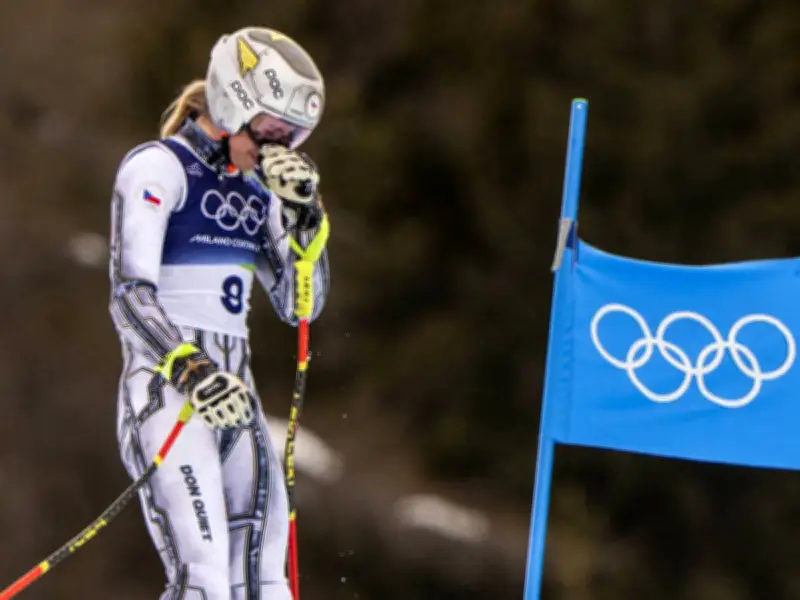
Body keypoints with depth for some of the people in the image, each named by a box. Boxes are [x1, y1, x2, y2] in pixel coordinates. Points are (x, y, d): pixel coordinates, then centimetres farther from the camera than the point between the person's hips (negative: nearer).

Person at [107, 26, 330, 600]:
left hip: (235, 392, 8)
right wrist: (191, 371, -30)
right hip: (166, 392, -8)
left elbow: (299, 305, 14)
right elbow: (131, 294, -17)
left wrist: (306, 217, 0)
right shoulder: (158, 168, -8)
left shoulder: (256, 190, 15)